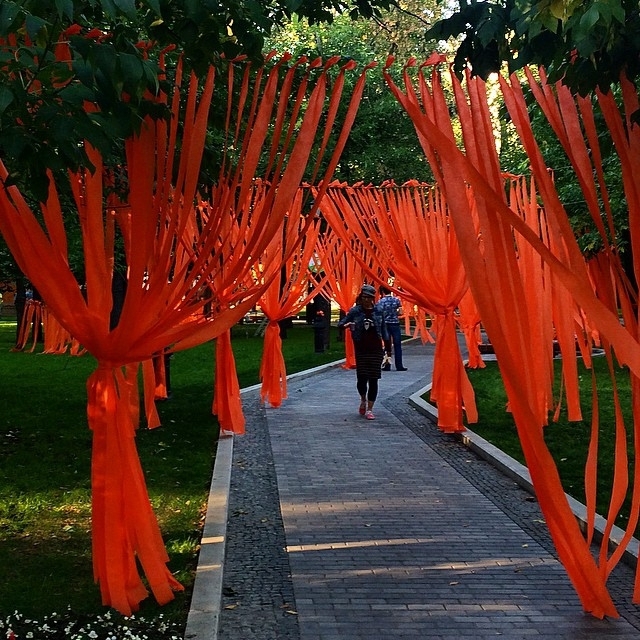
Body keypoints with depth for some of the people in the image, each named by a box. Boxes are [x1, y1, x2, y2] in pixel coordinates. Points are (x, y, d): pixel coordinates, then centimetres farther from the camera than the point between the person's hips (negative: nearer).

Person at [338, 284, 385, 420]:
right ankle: (363, 400, 28)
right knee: (362, 378, -4)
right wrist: (346, 325, -28)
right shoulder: (355, 311, 0)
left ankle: (369, 410, 5)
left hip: (376, 350, 1)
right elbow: (341, 324, -4)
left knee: (373, 380, -1)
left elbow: (383, 329, 11)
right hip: (361, 350, -1)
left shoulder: (378, 311, 5)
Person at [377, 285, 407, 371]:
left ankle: (387, 366, 8)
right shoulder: (396, 300, -1)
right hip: (395, 324, 0)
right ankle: (399, 366, 2)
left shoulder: (380, 302, -5)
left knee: (387, 345, 8)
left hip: (385, 324, 0)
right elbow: (400, 313, 0)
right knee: (397, 345, 4)